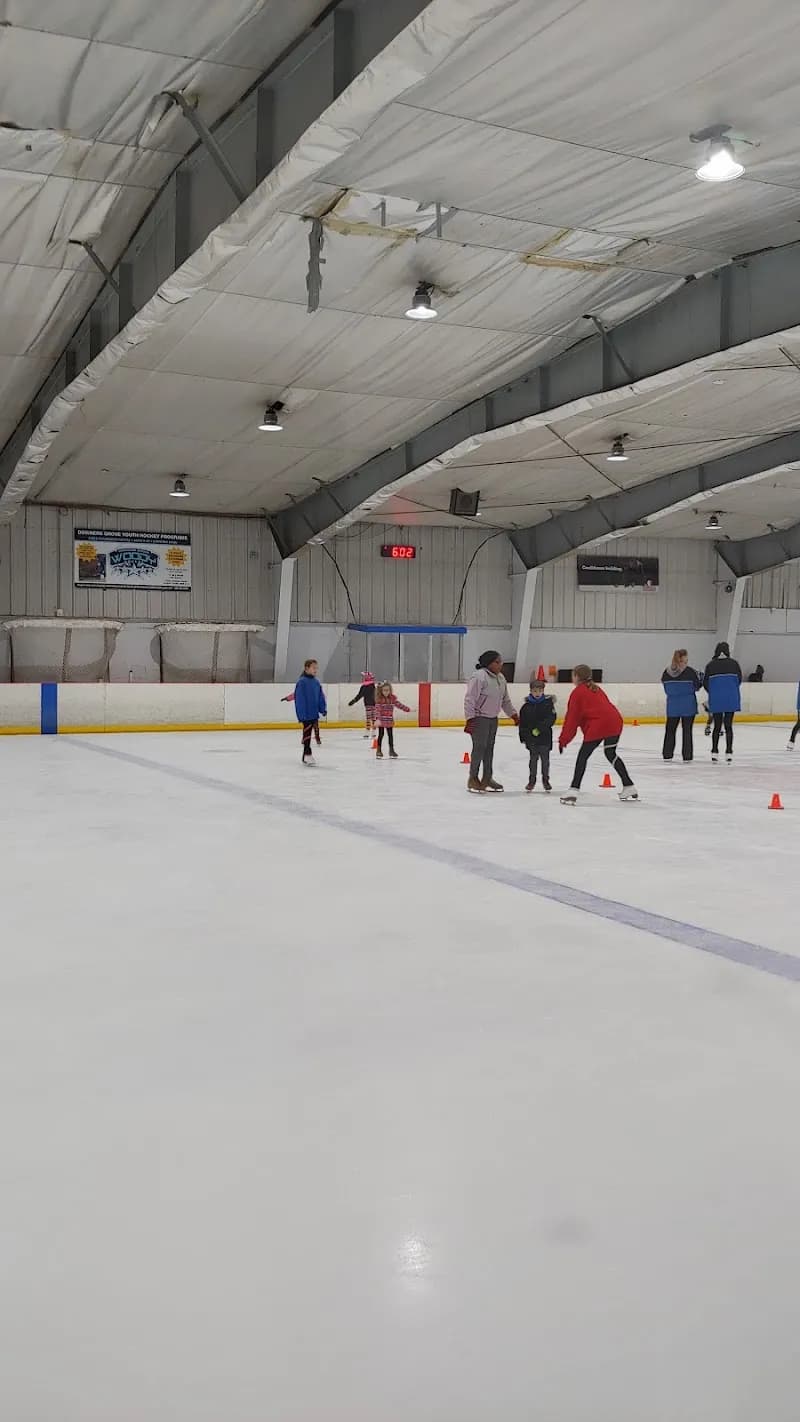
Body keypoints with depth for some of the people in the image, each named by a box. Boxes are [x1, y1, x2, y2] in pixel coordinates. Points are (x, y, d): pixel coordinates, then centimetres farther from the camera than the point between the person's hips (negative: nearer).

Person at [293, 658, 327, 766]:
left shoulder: (316, 682, 9)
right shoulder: (302, 682, -13)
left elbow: (321, 697, 14)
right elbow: (299, 699, -16)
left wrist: (323, 709, 5)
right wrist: (301, 715, -18)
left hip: (314, 714, 7)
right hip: (306, 714, -7)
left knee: (308, 733, 14)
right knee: (307, 733, -2)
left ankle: (306, 756, 22)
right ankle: (307, 755, 3)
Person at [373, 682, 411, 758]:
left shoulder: (392, 698, 2)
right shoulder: (379, 699, -14)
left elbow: (399, 704, 11)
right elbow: (377, 709, -22)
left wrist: (407, 709, 11)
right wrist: (377, 719, -34)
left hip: (390, 721, 4)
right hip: (381, 721, -4)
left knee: (390, 735, 10)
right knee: (381, 735, 5)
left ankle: (391, 750, 19)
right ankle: (379, 751, 16)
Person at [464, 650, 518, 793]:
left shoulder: (501, 678, 9)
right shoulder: (479, 677, -19)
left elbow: (505, 700, 20)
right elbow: (470, 699, -21)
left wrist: (513, 715, 17)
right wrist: (470, 719, -25)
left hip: (493, 718, 8)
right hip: (479, 718, -8)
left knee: (489, 748, 13)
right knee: (479, 748, -6)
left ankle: (487, 778, 22)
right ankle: (473, 779, 7)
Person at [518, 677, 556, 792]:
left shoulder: (548, 703, -4)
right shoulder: (526, 706, 1)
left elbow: (551, 719, -12)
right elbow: (522, 723, 5)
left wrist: (539, 728, -20)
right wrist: (523, 737, 2)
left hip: (545, 737, -1)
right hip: (531, 739, 1)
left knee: (545, 759, 7)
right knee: (533, 759, 7)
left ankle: (545, 780, 20)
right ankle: (532, 780, 16)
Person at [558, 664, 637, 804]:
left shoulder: (577, 692, 5)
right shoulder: (596, 689, 26)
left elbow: (572, 718, 3)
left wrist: (563, 740, 7)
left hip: (598, 726, -7)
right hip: (615, 721, 7)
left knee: (583, 755, 0)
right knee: (611, 754, 24)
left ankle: (574, 790, -9)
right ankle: (629, 787, 27)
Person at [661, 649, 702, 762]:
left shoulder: (666, 672, -1)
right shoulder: (690, 671, -13)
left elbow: (666, 689, 6)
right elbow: (697, 686, -4)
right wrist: (700, 678, 13)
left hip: (672, 705, 3)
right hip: (688, 706, -3)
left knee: (670, 729, 13)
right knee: (687, 730, 4)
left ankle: (667, 755, 15)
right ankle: (687, 756, 4)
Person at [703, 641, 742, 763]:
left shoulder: (710, 665, -1)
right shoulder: (734, 663, -1)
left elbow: (705, 683, 2)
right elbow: (739, 680, 3)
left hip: (715, 700, 0)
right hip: (731, 699, 0)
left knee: (717, 726, 11)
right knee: (728, 726, 6)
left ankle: (714, 753, 10)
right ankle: (729, 753, 6)